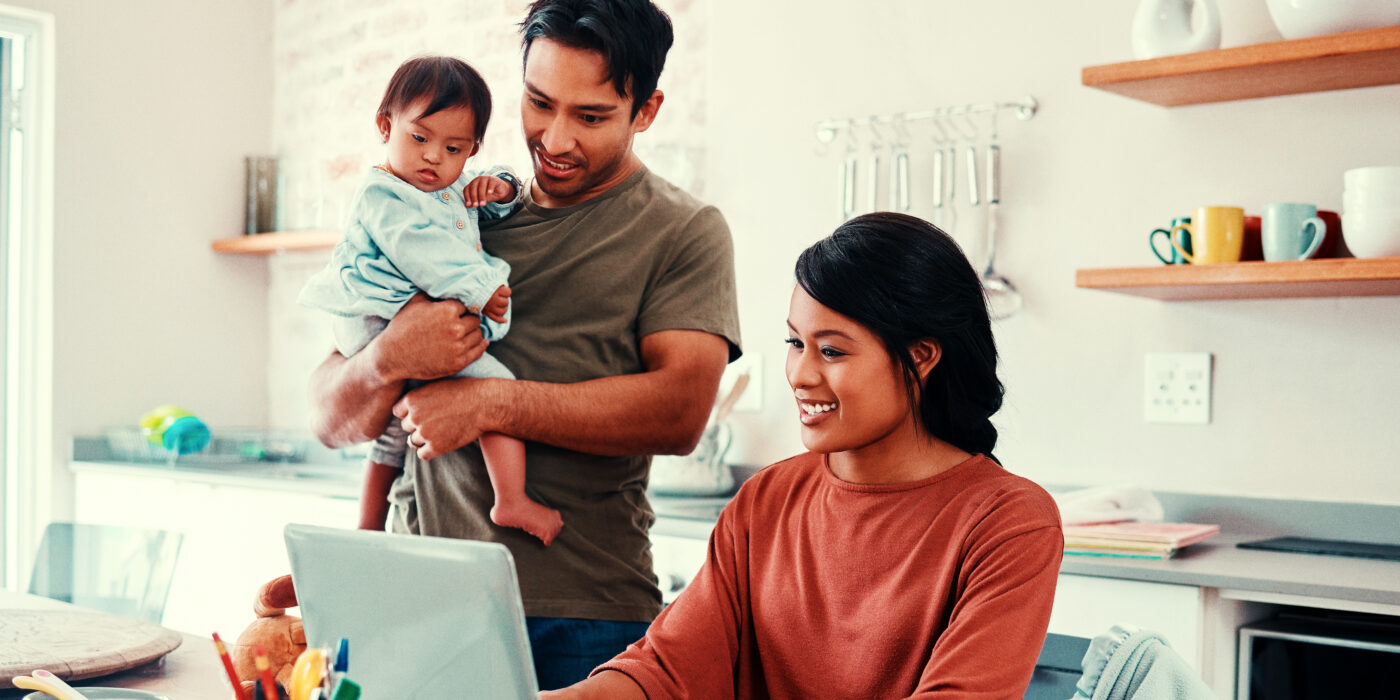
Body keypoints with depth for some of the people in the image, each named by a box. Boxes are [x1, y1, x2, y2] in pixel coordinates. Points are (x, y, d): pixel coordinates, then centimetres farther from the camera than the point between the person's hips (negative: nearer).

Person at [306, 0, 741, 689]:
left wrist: (492, 403, -15)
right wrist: (386, 361, -13)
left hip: (582, 616, -2)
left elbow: (681, 410, -13)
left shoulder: (683, 232, 3)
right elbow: (330, 420, 10)